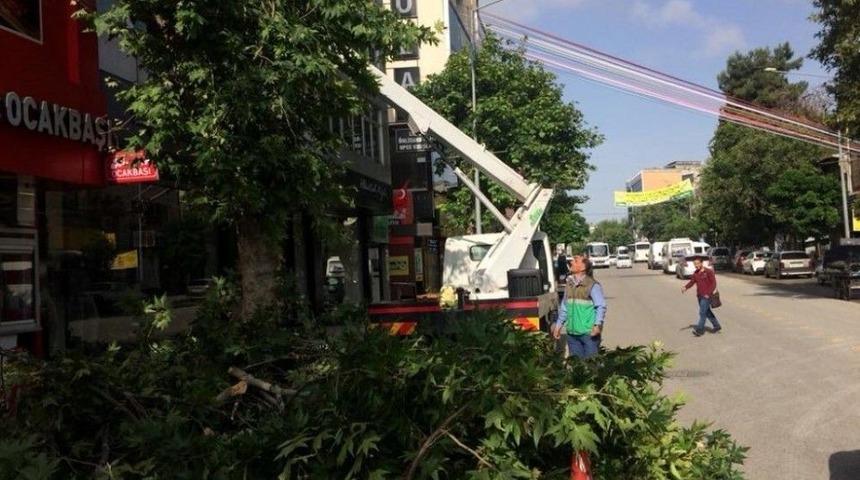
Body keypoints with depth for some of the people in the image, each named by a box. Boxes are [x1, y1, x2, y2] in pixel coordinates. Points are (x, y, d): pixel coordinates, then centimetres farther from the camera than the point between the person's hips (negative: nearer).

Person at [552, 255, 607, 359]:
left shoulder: (592, 285, -8)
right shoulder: (569, 284, 11)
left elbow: (601, 306, -10)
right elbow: (564, 308, 18)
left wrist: (597, 325, -20)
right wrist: (558, 325, 18)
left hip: (589, 333, -6)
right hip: (572, 333, 6)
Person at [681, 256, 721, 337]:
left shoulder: (709, 272, -9)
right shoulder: (695, 273, 11)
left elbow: (714, 283, -10)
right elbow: (692, 282, 7)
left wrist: (708, 294, -17)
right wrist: (685, 287, -13)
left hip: (706, 296, -7)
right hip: (699, 296, 7)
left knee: (702, 312, -11)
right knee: (707, 312, 15)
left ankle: (699, 329, -9)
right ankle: (717, 326, 28)